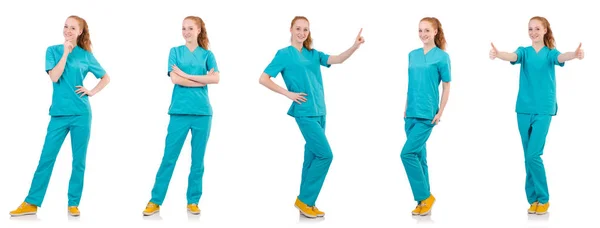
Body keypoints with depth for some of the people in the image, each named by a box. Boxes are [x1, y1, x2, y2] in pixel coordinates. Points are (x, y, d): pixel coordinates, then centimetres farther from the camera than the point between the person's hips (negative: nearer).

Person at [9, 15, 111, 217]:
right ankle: (31, 203, 3)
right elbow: (54, 77, -12)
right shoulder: (53, 50, 4)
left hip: (81, 114, 0)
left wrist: (92, 92, 1)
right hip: (59, 113, 0)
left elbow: (105, 78, 15)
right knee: (46, 158, -1)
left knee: (79, 160, 3)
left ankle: (73, 203, 12)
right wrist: (66, 52, -12)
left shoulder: (86, 55, 4)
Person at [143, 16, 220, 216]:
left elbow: (216, 78, -8)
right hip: (179, 111, -1)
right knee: (169, 157, -3)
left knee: (198, 159, 5)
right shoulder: (175, 51, 7)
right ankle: (155, 201, 2)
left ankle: (193, 201, 13)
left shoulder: (207, 54, 9)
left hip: (202, 112, 1)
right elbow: (175, 79, -7)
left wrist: (186, 75, -10)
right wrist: (202, 79, -8)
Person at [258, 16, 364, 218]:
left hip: (319, 111, 7)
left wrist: (355, 46, -17)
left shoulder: (313, 54, 12)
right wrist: (288, 93, -11)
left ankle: (306, 201, 17)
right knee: (325, 155, -12)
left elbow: (337, 59, -1)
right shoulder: (284, 54, -3)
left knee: (312, 155, 9)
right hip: (305, 112, -7)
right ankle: (304, 199, -2)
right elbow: (263, 79, -6)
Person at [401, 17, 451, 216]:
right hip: (411, 114, 6)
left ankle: (425, 196, -2)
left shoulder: (442, 56, -5)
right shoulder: (412, 55, 11)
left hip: (427, 114, -6)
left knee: (407, 153, -14)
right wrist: (406, 108, 12)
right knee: (419, 156, 9)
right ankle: (424, 200, 16)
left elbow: (446, 86, -2)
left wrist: (440, 113, -6)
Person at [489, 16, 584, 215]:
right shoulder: (524, 51, 5)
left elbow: (560, 57, -21)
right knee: (529, 156, 7)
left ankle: (543, 199, 2)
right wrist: (497, 54, -41)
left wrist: (575, 54, -46)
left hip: (543, 110, -3)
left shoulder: (550, 53, 1)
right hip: (524, 109, 3)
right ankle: (533, 199, 15)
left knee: (533, 155, -11)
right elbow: (513, 56, -17)